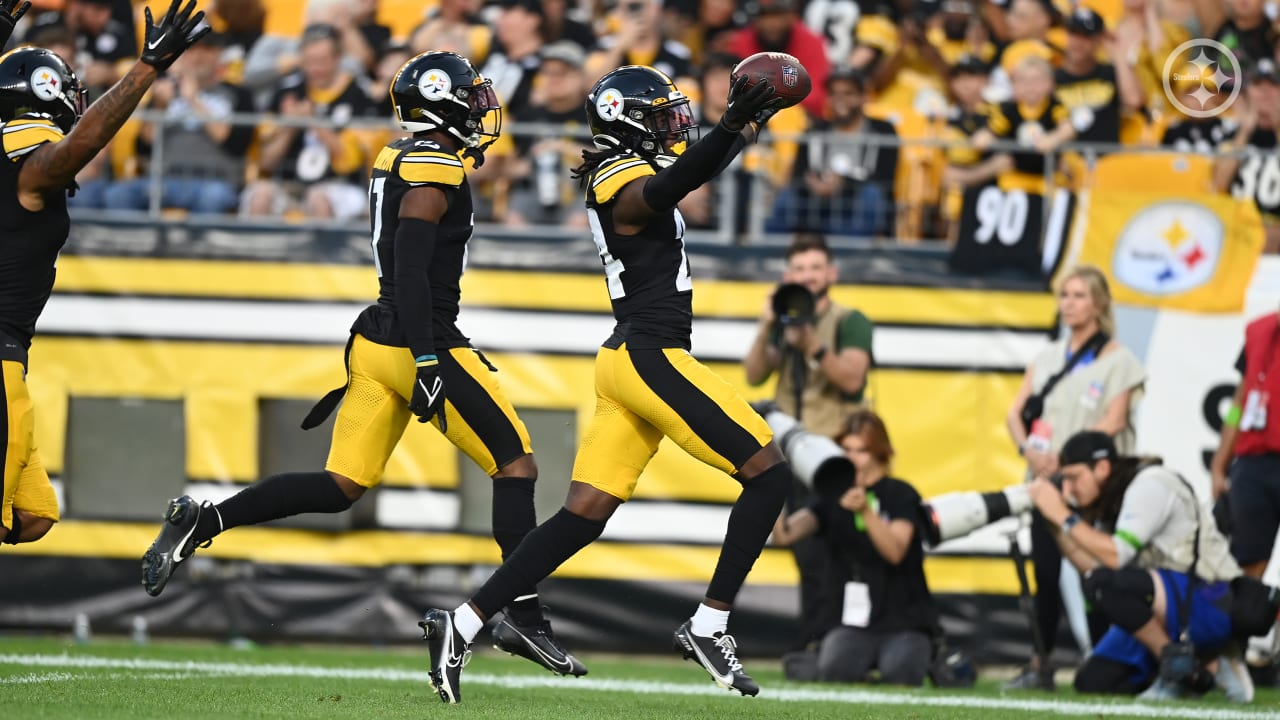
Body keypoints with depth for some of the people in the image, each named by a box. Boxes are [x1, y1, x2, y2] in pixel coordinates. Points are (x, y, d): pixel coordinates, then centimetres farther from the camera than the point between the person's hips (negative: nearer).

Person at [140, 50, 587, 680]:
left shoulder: (396, 163, 15)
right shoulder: (434, 171, -13)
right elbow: (410, 271, -21)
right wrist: (429, 362, -24)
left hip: (375, 344, 9)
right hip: (420, 345, -9)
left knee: (340, 487, 8)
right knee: (516, 467, 0)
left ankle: (199, 523, -1)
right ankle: (523, 617, -3)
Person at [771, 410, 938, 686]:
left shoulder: (901, 496, -2)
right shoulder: (832, 498, 7)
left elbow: (895, 551, -21)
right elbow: (783, 535, -9)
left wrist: (865, 511, -37)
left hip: (903, 623, -1)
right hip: (850, 624, 1)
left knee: (898, 677, -31)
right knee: (833, 672, -31)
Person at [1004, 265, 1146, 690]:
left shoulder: (1119, 360, 0)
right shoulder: (1048, 357, 16)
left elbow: (1112, 422, -10)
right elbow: (1016, 411, 11)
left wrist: (1063, 456, -16)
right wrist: (1029, 449, -9)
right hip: (1047, 480, 5)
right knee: (1046, 572, 4)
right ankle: (1040, 666, 10)